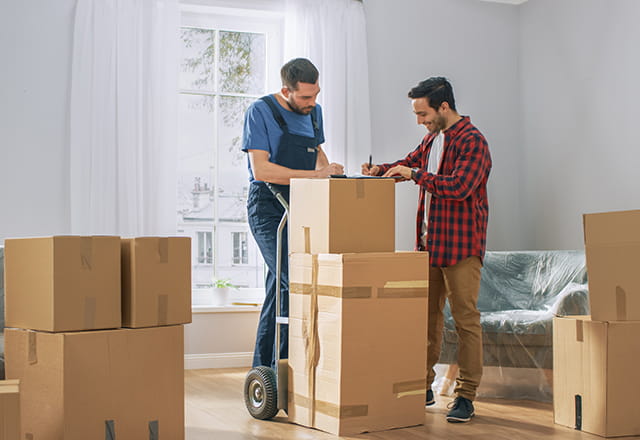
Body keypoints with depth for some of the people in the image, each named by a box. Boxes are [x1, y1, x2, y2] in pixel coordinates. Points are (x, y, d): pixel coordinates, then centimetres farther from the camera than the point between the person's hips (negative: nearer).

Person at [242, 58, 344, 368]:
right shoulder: (260, 112, -11)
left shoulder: (314, 112, 10)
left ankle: (263, 367, 21)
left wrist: (328, 170, 4)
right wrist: (316, 175, -22)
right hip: (268, 208, -7)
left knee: (280, 285, 11)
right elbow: (261, 169, -19)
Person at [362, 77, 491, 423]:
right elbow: (410, 162, 28)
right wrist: (381, 170, 7)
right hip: (429, 242, 8)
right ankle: (423, 387, 21)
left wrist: (414, 174, -18)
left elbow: (459, 186, -24)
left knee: (466, 319, -2)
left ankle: (466, 395, 4)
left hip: (461, 245, -8)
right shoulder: (433, 138, 15)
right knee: (426, 315, 12)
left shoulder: (471, 141, -12)